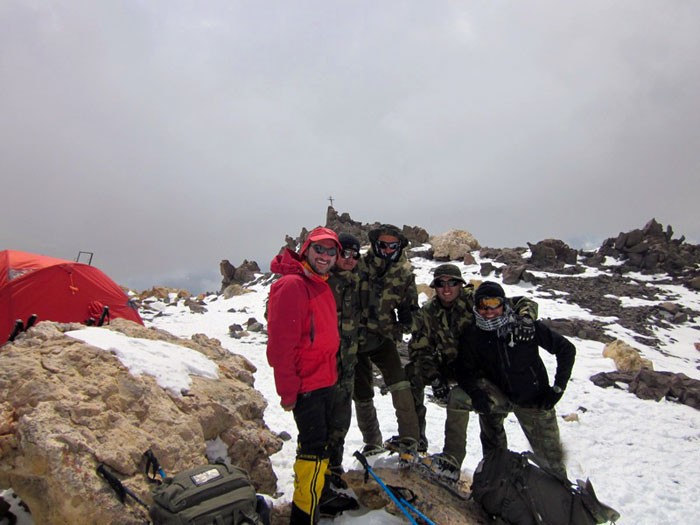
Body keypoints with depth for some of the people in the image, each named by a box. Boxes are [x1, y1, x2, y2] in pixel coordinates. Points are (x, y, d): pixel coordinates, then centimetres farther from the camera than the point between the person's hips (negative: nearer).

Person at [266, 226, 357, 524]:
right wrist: (287, 390, -21)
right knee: (315, 448, -3)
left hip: (324, 380, 9)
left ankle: (319, 496, 39)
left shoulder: (321, 285, 11)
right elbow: (281, 343, -22)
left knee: (318, 442, 21)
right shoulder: (291, 285, -19)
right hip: (305, 384, -9)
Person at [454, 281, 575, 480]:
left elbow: (566, 348, -8)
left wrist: (558, 388, -12)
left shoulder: (525, 325, -15)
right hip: (501, 396, 1)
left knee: (552, 459, 3)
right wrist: (476, 392, -29)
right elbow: (465, 371, -7)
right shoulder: (472, 336, -9)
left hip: (535, 401, -1)